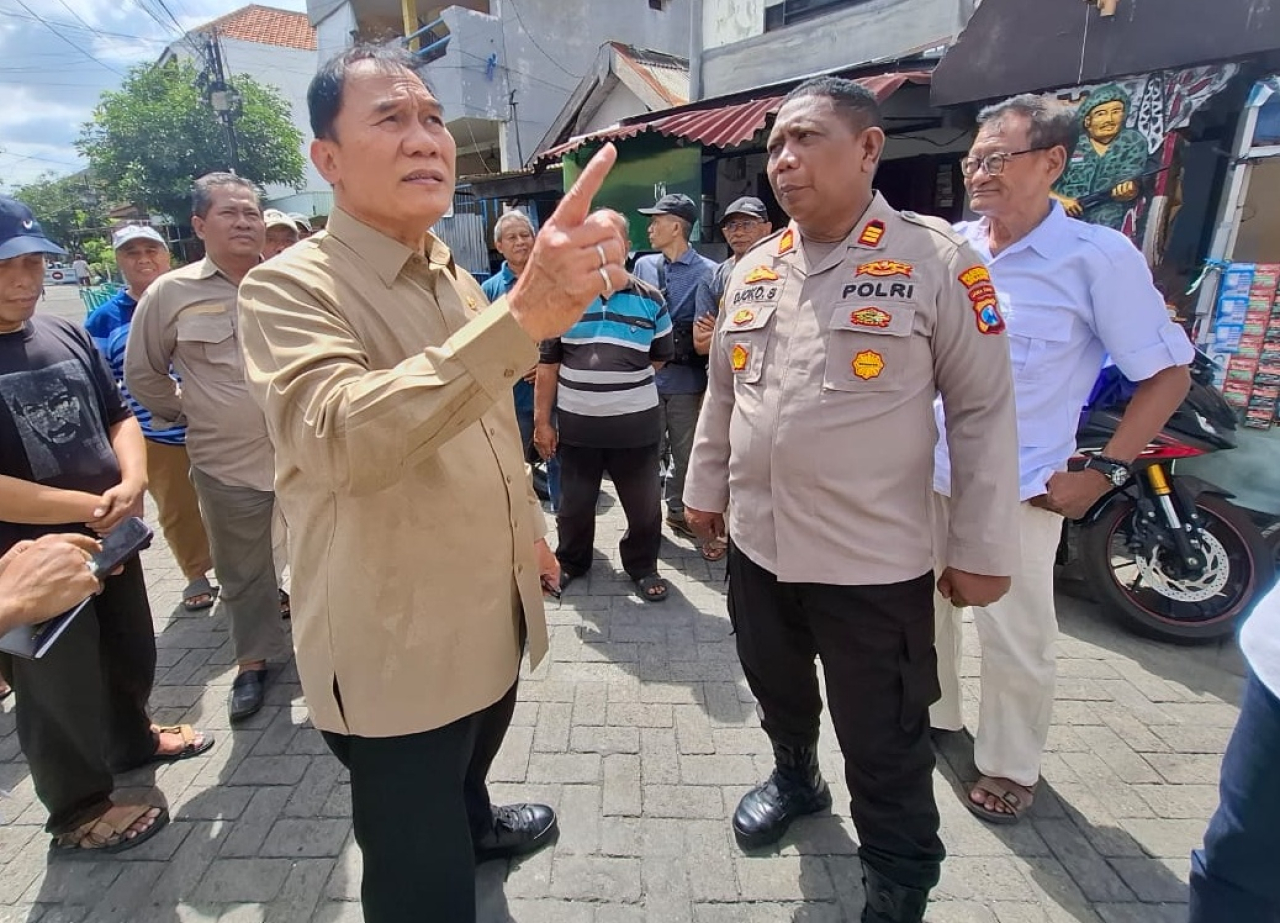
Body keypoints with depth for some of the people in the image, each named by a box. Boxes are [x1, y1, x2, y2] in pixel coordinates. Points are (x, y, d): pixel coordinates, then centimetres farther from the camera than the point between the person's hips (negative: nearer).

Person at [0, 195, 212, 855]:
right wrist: (92, 506, -21)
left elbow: (118, 415, 7)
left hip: (111, 538, 6)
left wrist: (131, 482, -12)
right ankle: (78, 812, 34)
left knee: (132, 654, 24)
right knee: (61, 693, 12)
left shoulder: (67, 336, 1)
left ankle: (131, 740, 51)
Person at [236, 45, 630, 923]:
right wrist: (525, 315, -48)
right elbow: (344, 438, -38)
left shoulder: (457, 278, 6)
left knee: (471, 760, 34)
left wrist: (530, 529, 21)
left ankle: (474, 828, 64)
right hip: (395, 645, -7)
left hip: (492, 612, 7)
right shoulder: (289, 286, -18)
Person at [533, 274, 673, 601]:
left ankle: (643, 567, 31)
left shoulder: (651, 300, 0)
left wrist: (623, 381, 7)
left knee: (643, 503, 9)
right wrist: (541, 421, 0)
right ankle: (570, 562, 38)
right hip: (576, 423, 1)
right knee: (575, 501, 15)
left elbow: (659, 359, 12)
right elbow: (548, 365, 2)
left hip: (635, 424, 0)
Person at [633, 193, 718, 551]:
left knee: (686, 454, 11)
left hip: (686, 380, -3)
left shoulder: (707, 272, -7)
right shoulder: (643, 266, 7)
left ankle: (678, 512, 29)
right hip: (646, 377, 3)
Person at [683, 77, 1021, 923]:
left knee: (885, 754, 10)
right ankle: (795, 779, 55)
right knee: (777, 691, 25)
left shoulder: (937, 261, -9)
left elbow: (984, 412, -8)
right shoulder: (753, 269, 6)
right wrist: (706, 486, 17)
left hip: (875, 562, -4)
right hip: (757, 545, 5)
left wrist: (983, 547, -7)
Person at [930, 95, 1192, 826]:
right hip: (925, 472, 5)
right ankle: (932, 716, 43)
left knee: (1014, 639, 8)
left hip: (1018, 487, -5)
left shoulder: (1100, 257, -10)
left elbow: (1168, 372, -5)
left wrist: (1105, 471, -11)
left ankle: (1011, 766, 32)